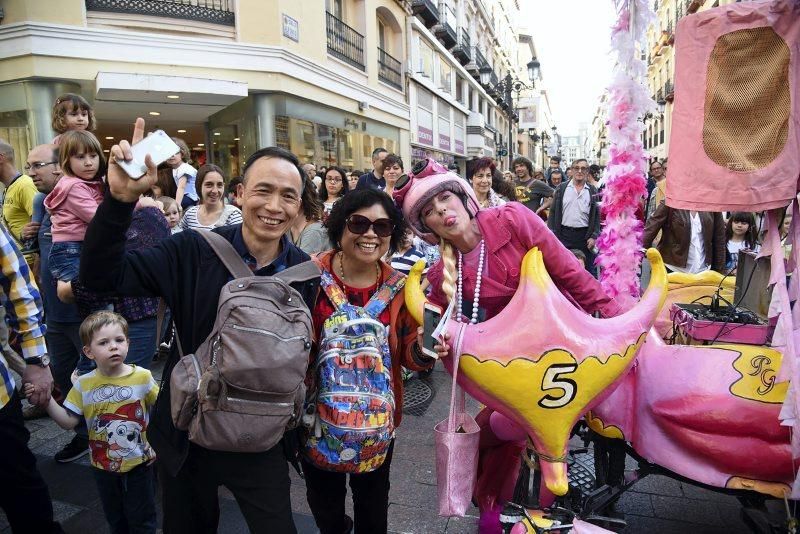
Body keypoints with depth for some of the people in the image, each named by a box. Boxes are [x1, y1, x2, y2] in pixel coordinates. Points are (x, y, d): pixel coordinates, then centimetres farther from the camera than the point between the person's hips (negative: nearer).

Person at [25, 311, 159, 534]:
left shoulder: (142, 377, -15)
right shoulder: (83, 385, -8)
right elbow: (68, 421, -7)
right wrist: (47, 400, -16)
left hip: (140, 464, -3)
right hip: (104, 465, 3)